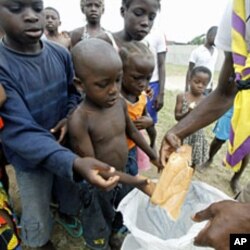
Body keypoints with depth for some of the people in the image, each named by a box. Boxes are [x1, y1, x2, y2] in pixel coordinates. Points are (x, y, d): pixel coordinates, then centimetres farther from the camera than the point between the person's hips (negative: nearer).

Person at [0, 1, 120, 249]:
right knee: (37, 212, 18)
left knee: (71, 192, 27)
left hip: (65, 146, 4)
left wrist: (70, 118, -17)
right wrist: (75, 163, -45)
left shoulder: (61, 54, -11)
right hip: (31, 159, -3)